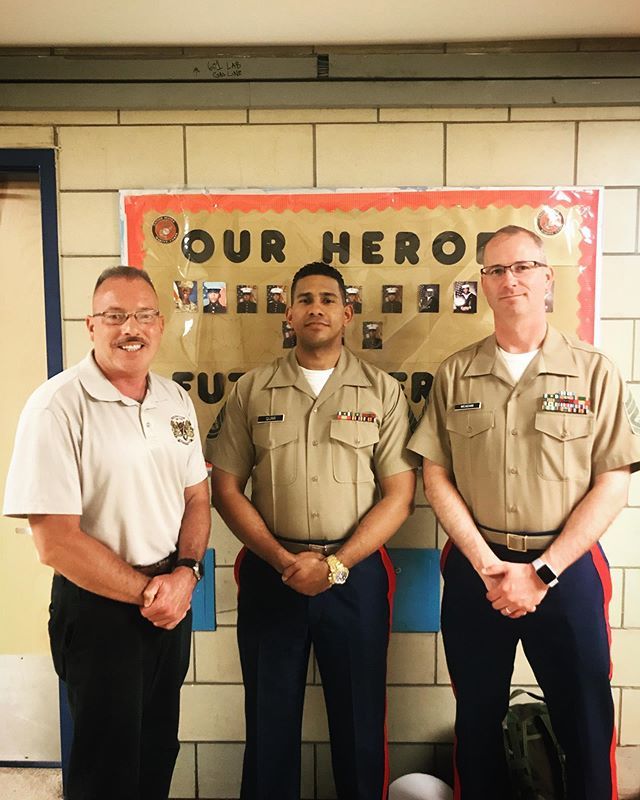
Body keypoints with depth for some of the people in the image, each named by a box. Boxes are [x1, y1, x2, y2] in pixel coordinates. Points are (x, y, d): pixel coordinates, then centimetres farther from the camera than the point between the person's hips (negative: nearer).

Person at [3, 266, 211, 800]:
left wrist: (185, 574, -9)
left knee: (159, 750, 23)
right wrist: (145, 591, -14)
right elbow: (55, 541, -20)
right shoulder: (58, 406, -18)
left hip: (173, 599, 6)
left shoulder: (175, 399, 2)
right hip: (99, 607, -5)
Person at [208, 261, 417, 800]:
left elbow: (399, 496, -3)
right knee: (270, 717, 15)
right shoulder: (252, 391, 3)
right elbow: (226, 488, 1)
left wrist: (335, 565, -12)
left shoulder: (383, 391, 0)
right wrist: (283, 560, -10)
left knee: (360, 718, 12)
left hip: (356, 573, 0)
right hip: (270, 573, 1)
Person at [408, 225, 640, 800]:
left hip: (567, 569, -1)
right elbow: (436, 476, 0)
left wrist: (542, 572, -11)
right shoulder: (455, 375, 2)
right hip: (475, 569, 2)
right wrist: (488, 565, -9)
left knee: (585, 727, 11)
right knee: (477, 722, 16)